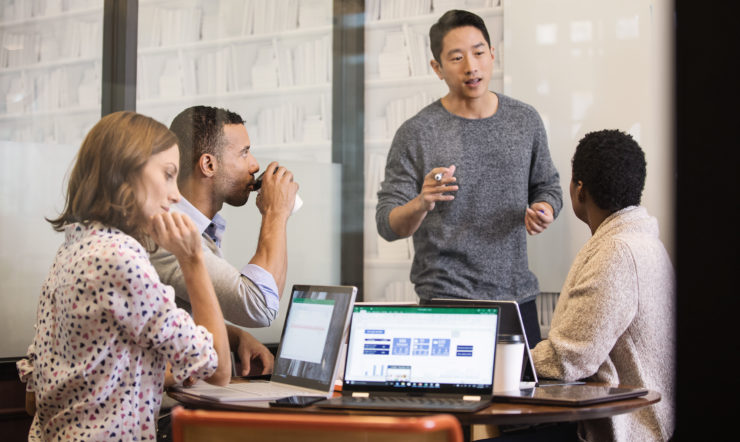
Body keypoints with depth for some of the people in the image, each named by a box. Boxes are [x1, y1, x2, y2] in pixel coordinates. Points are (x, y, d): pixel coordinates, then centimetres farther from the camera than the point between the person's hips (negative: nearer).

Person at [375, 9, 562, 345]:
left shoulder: (525, 120, 6)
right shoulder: (416, 134, -6)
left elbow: (547, 185, 19)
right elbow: (387, 225, -7)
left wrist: (544, 210, -4)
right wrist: (422, 204, -28)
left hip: (517, 294, 4)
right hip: (445, 301, -3)